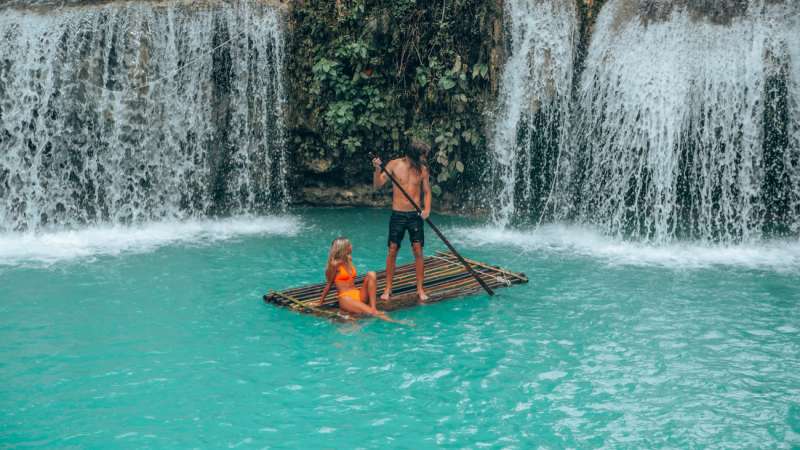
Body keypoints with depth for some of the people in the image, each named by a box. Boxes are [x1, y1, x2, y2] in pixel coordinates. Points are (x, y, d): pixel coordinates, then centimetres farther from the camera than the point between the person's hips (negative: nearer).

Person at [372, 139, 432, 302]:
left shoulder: (422, 169, 0)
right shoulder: (394, 165, -4)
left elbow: (427, 191, 6)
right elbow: (377, 185, -5)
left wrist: (427, 209, -11)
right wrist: (377, 169, -23)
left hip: (415, 215, 1)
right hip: (397, 214, -1)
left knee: (418, 251, 0)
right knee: (392, 251, 2)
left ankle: (420, 289, 9)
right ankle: (388, 289, 11)